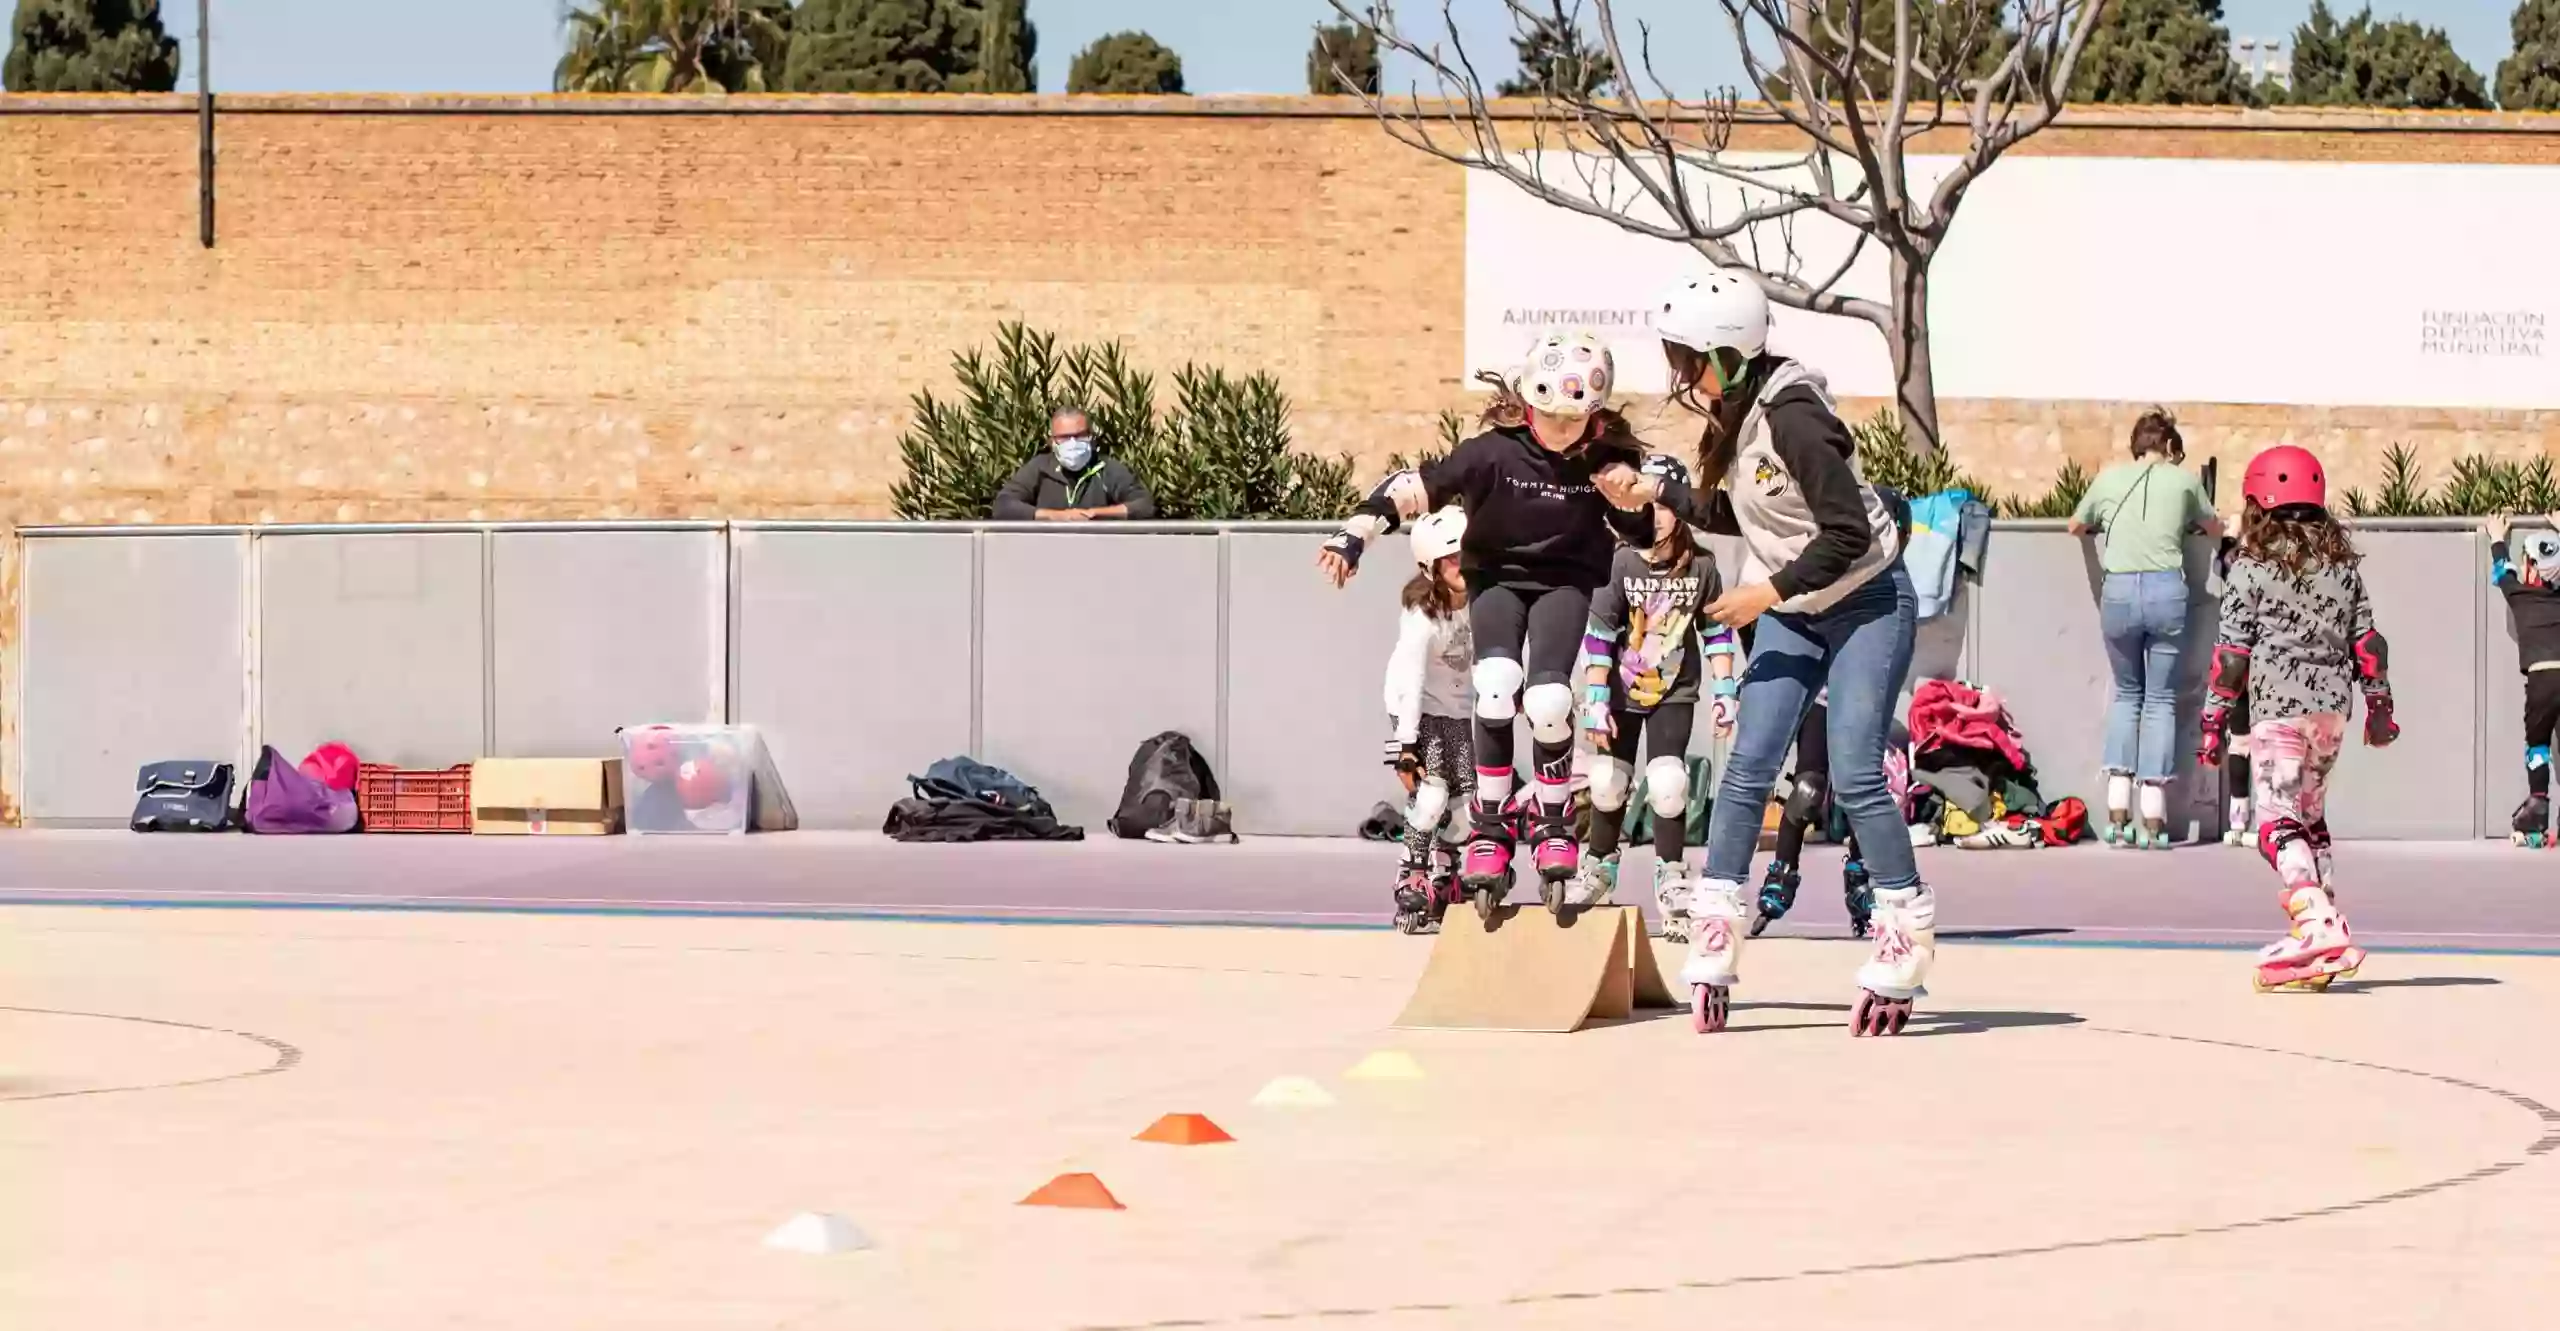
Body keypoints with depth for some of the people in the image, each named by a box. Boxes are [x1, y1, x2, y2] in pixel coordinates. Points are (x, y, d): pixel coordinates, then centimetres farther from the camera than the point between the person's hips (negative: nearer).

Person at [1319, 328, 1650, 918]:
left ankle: (1553, 824, 4)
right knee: (1498, 686, -25)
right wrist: (1355, 534, -38)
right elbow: (1415, 488, -27)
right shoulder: (1496, 451, -24)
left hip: (1564, 582, 1)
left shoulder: (1607, 460, -17)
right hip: (1497, 576, 0)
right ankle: (1489, 829, -9)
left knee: (1547, 701, -21)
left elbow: (1645, 533, -3)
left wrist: (1639, 499, -25)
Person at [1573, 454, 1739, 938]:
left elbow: (1717, 632, 1)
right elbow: (1598, 636, -12)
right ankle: (1600, 867, 27)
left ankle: (1670, 880, 1)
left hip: (1674, 692, 0)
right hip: (1621, 690, 0)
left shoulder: (1700, 567, -10)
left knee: (1668, 783, -12)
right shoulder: (1620, 564, -15)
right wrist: (1595, 701, -13)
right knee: (1608, 784, 5)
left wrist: (1723, 693, -1)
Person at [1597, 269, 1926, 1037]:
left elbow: (1848, 533, -26)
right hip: (1792, 613, 8)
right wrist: (1656, 494, 7)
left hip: (1867, 605, -8)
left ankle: (1908, 937, 1)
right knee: (1748, 767, -1)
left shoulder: (1792, 419, -26)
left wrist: (1766, 593, -21)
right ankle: (1713, 945, 1)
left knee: (1853, 776, -12)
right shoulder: (1732, 418, 0)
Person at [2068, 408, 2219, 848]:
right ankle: (2154, 823, 2)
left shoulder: (2109, 478, 12)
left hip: (2118, 592, 1)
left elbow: (2075, 527, 26)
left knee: (2126, 693, 18)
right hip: (2166, 590, -1)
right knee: (2161, 700, 8)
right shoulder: (2183, 480, 8)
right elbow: (2212, 529, 23)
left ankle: (2117, 816, 7)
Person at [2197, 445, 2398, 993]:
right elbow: (2366, 638, 12)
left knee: (2279, 823, -10)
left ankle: (2321, 927, -28)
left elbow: (2232, 651, -6)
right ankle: (2321, 925, 17)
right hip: (2333, 703, 6)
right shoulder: (2342, 563, 11)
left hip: (2279, 707, -6)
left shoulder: (2252, 567, -4)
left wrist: (2214, 721, -2)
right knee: (2311, 816, 19)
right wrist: (2379, 702, 20)